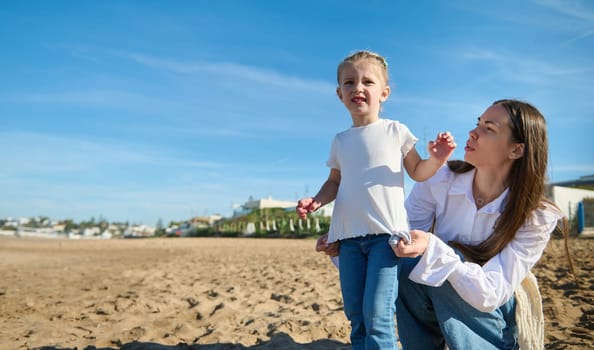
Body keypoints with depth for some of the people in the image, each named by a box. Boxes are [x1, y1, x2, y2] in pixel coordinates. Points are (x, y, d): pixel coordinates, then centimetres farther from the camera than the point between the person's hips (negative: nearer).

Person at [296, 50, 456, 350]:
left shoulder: (395, 131, 4)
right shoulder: (340, 141, 13)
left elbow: (417, 172, 8)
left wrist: (436, 159, -13)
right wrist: (316, 201, -1)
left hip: (386, 233, -4)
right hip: (349, 236, 4)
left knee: (377, 314, -12)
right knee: (355, 315, 11)